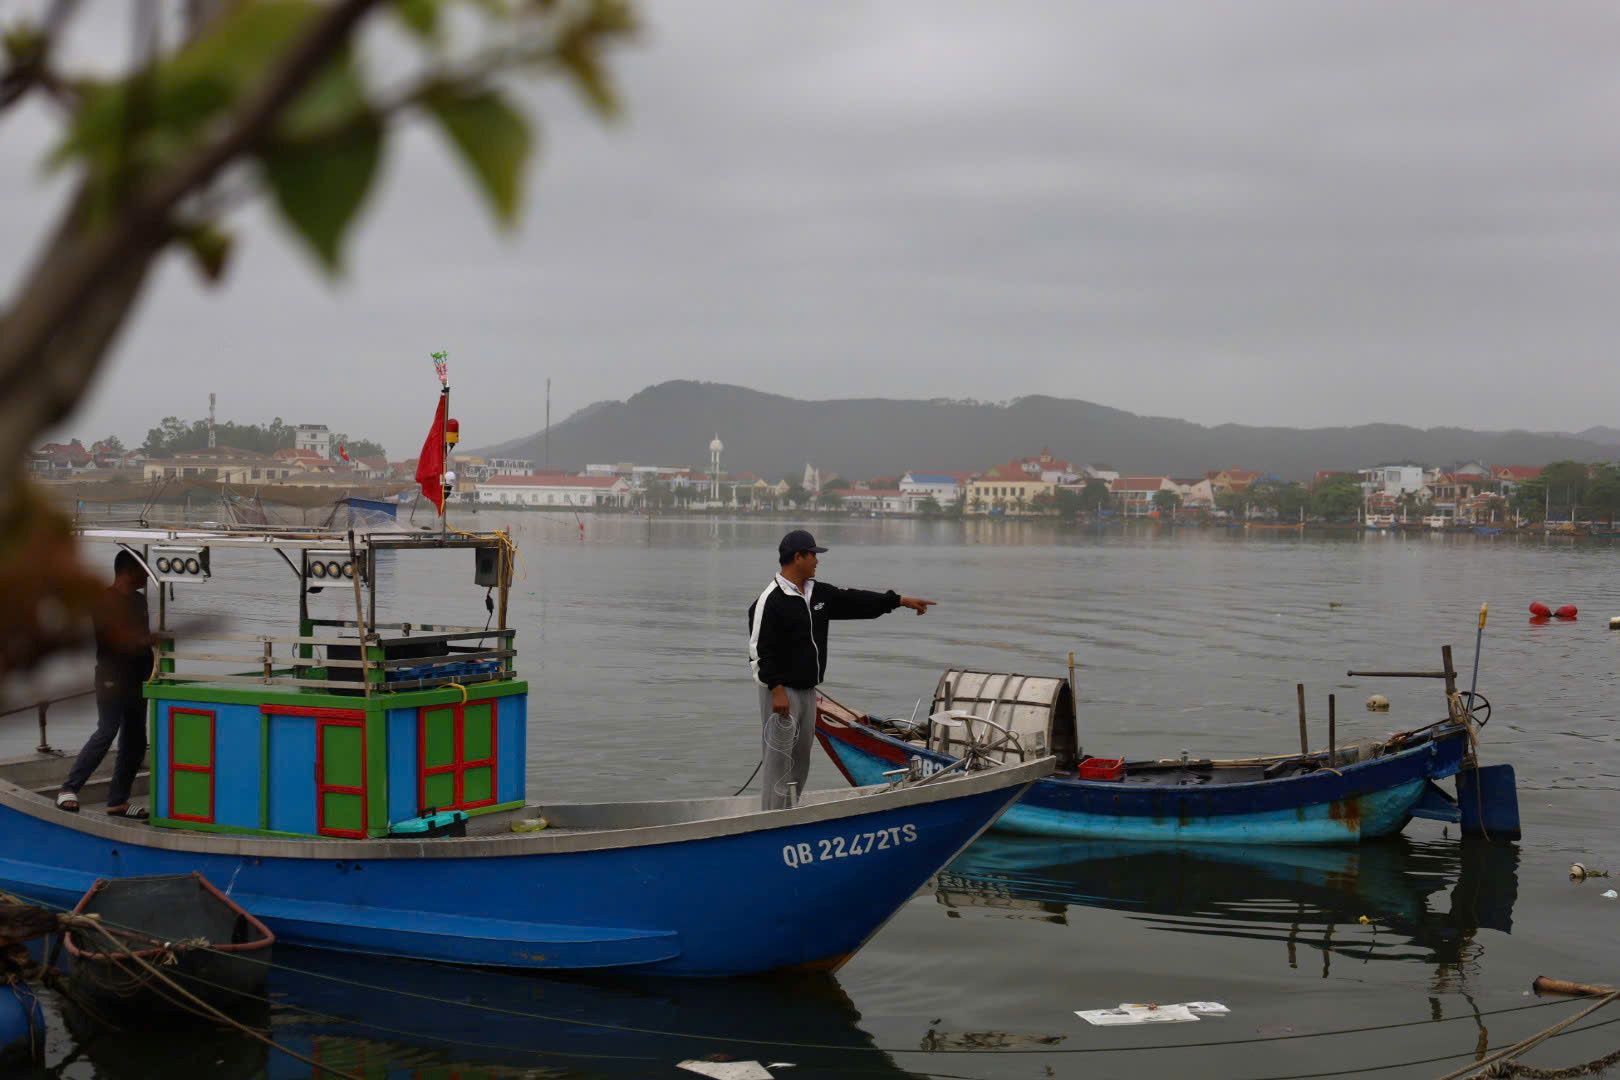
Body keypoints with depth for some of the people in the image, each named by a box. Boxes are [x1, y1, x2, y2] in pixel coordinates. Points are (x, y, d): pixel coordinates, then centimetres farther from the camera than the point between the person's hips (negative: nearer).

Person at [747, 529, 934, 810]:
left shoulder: (819, 593, 11)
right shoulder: (770, 600, -15)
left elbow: (854, 601, 19)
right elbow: (760, 651, -17)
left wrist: (900, 600, 19)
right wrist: (776, 690, -22)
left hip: (807, 691, 9)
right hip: (782, 692, -9)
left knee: (800, 764, 13)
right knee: (777, 762, -8)